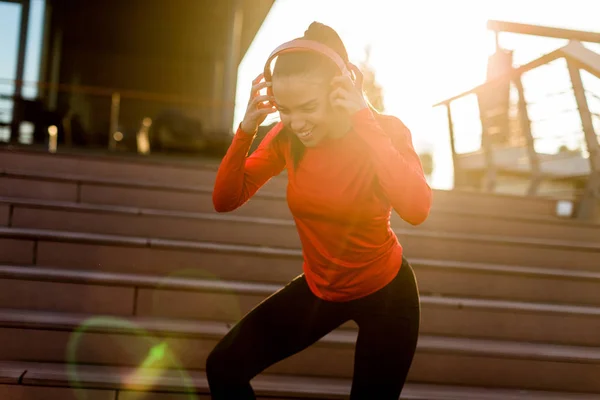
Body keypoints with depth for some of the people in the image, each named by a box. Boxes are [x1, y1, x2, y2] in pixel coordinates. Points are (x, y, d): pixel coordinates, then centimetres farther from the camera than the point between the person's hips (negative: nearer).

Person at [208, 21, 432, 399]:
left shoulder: (386, 131, -22)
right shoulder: (287, 137, -11)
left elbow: (417, 209, -41)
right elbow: (225, 200, -14)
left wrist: (363, 121, -39)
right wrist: (248, 127, -26)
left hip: (385, 293, -3)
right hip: (319, 289, 4)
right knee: (224, 367, -1)